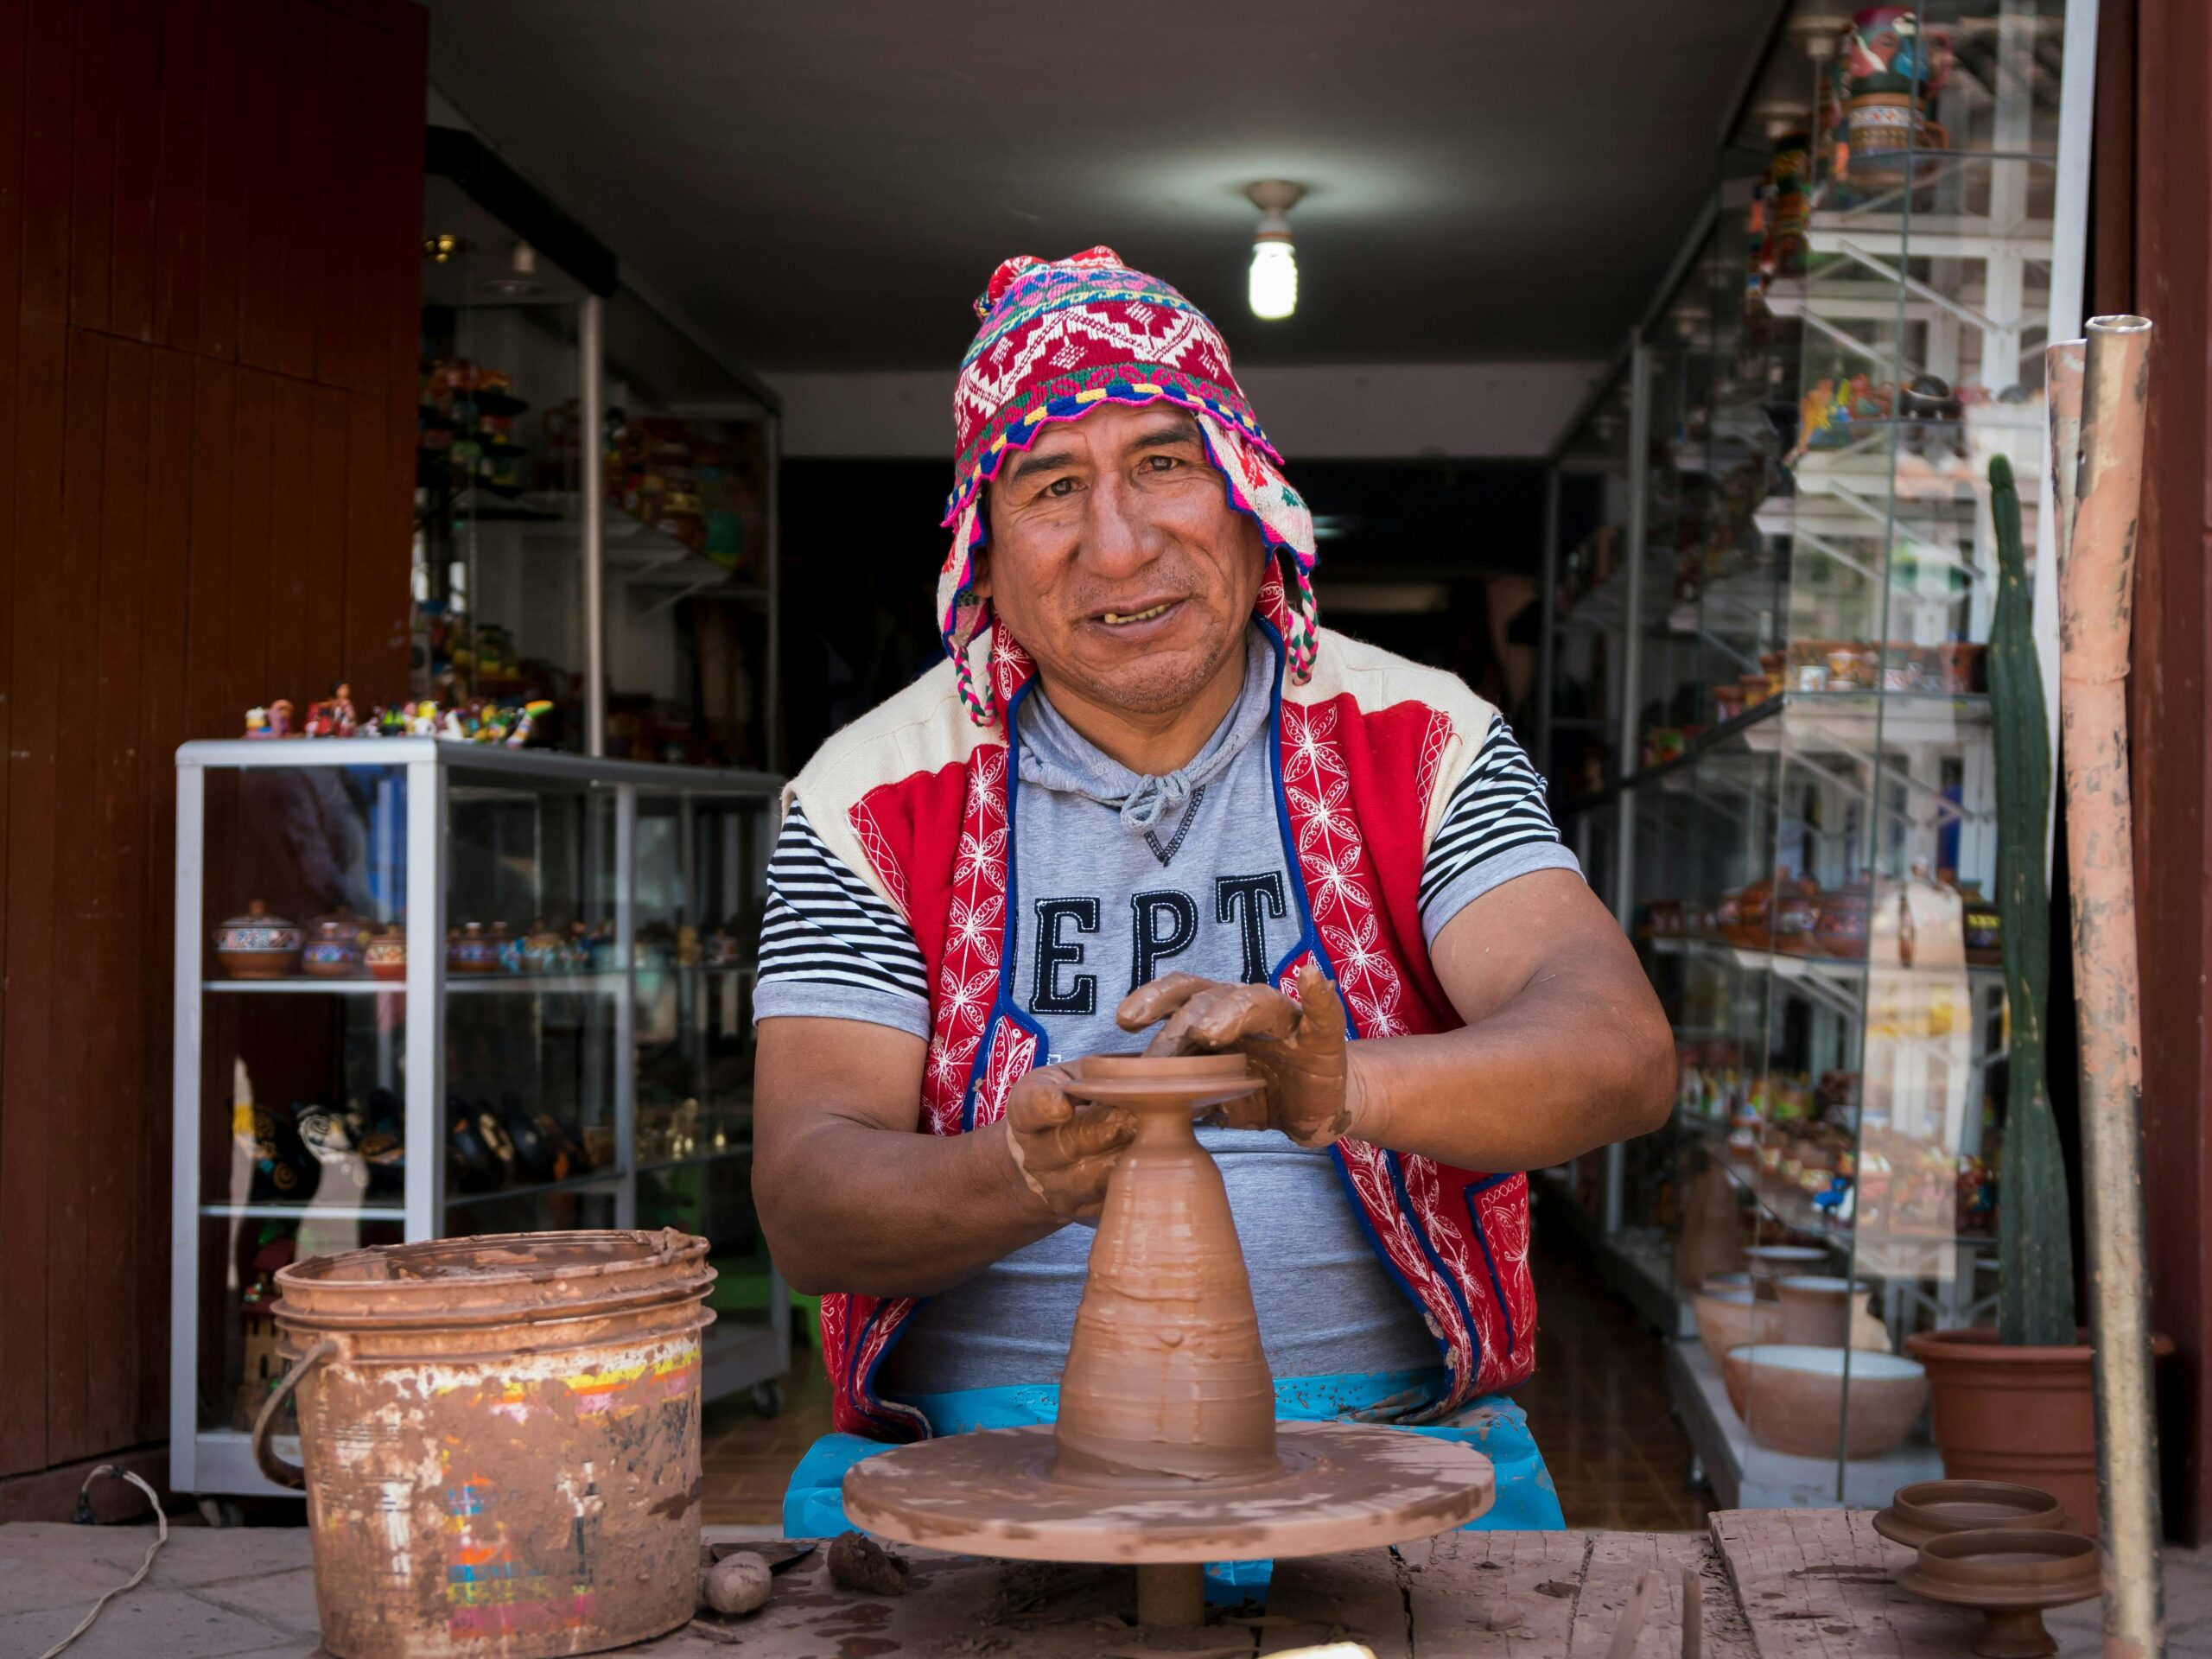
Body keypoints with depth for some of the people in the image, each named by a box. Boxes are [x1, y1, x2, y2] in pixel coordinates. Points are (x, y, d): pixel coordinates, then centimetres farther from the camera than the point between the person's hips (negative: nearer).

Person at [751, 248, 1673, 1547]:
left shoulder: (1416, 744, 3)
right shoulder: (872, 798, 3)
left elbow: (1621, 1055, -12)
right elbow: (806, 1209, -4)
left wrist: (1345, 1089, -32)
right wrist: (1031, 1175, -27)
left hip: (1376, 1436, 0)